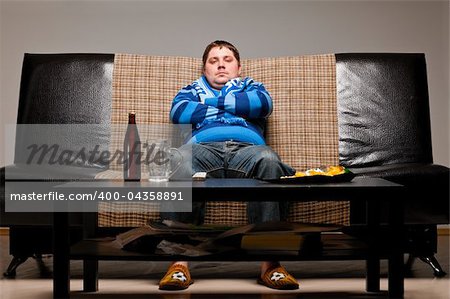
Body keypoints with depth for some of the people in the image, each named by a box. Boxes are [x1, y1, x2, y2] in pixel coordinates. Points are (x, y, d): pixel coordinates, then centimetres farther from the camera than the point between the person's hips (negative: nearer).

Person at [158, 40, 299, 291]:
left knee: (268, 159, -38)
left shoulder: (251, 87, 36)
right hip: (203, 147, 0)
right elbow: (178, 112, 10)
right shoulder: (192, 90, 36)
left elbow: (264, 104, 9)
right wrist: (232, 106, 13)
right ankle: (180, 262, -43)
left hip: (246, 147, 0)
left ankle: (270, 263, -41)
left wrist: (214, 100, 14)